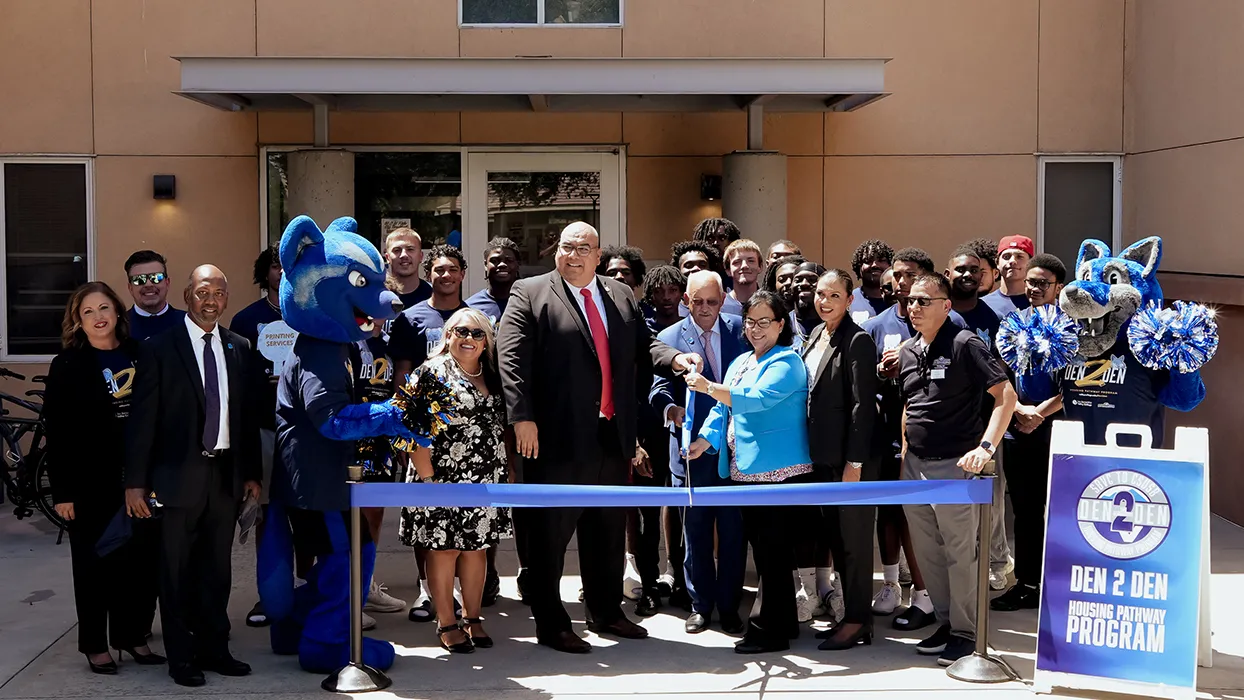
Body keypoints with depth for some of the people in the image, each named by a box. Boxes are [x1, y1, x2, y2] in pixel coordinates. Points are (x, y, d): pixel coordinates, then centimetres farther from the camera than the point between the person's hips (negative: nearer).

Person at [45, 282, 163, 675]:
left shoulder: (140, 355, 6)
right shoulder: (68, 366, -2)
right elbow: (57, 435, -5)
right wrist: (62, 491, -10)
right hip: (92, 483, -3)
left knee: (143, 559, 5)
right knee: (95, 563, 6)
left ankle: (132, 634, 21)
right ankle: (94, 644, 18)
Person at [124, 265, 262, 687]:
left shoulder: (239, 349, 8)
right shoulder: (160, 349, -4)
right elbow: (143, 418, -6)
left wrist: (252, 472, 10)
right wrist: (136, 481, -9)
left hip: (227, 473, 4)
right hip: (180, 475, -4)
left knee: (217, 569, 12)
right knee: (177, 572, 5)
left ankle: (214, 649, 24)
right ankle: (181, 658, 15)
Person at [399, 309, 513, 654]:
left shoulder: (492, 379, 13)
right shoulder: (432, 372, -5)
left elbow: (503, 428, 18)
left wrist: (508, 471, 11)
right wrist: (426, 476, -16)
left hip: (488, 482, 5)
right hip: (445, 482, -5)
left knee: (477, 547, 9)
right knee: (444, 548, 1)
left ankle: (473, 618, 21)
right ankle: (446, 623, 11)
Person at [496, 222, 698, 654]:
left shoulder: (622, 297, 14)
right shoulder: (529, 294, -2)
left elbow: (643, 348, 16)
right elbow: (512, 358, -10)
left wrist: (674, 358, -5)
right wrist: (522, 416, -18)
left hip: (613, 435, 6)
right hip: (557, 438, -6)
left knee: (609, 530, 16)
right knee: (550, 533, 2)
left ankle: (606, 613, 30)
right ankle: (550, 623, 13)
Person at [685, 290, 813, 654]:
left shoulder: (786, 362, -9)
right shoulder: (740, 362, 18)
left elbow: (757, 399, -24)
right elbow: (724, 409, 14)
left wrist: (709, 388, -32)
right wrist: (706, 440, -3)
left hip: (780, 472, -9)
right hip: (747, 471, 9)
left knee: (773, 551, -4)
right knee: (763, 549, 14)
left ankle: (772, 630, 4)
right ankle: (783, 620, 25)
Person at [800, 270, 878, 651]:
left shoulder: (857, 341, -12)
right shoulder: (815, 336, 12)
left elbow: (862, 404, -16)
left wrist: (854, 462, -18)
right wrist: (811, 453, 14)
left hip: (851, 457, -8)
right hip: (823, 456, 8)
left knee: (854, 540, 0)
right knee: (836, 538, 12)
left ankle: (859, 621, 9)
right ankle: (849, 616, 21)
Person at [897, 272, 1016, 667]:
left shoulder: (964, 345, -9)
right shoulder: (908, 353, 12)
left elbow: (1006, 395, -15)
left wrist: (985, 447, -23)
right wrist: (905, 451, 16)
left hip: (955, 466, -7)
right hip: (915, 465, 7)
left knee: (961, 552, -1)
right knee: (926, 552, 12)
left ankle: (965, 632, 10)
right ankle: (946, 621, 26)